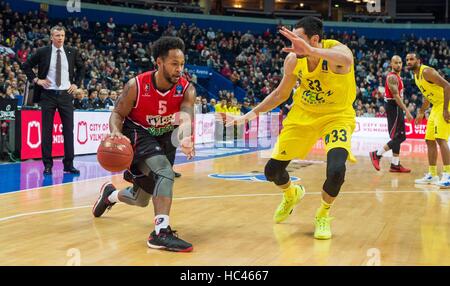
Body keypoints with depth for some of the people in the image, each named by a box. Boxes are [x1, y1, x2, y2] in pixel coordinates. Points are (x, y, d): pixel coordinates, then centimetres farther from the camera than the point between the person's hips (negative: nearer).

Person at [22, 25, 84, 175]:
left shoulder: (72, 52, 4)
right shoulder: (42, 52, -1)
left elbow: (81, 67, 19)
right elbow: (27, 66, 8)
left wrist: (76, 83, 9)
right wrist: (36, 80, -1)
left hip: (66, 94, 2)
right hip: (48, 94, -1)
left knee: (68, 130, 2)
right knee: (47, 130, 2)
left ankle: (69, 164, 9)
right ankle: (47, 164, 9)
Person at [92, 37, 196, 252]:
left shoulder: (187, 89, -20)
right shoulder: (136, 86, -23)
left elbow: (186, 116, -37)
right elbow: (118, 113, -13)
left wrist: (186, 138, -60)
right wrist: (116, 132, -37)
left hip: (164, 136, 4)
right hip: (138, 134, -4)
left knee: (141, 198, 15)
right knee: (165, 173, -33)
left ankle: (110, 194, 48)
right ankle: (161, 232, -35)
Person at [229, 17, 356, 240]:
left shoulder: (337, 50, -27)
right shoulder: (293, 60, -13)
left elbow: (346, 60, -54)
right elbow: (281, 93, 5)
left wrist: (311, 51, -69)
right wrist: (253, 113, -1)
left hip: (337, 115, -4)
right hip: (303, 114, 4)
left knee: (336, 169, -29)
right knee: (272, 171, 3)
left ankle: (323, 215, 3)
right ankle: (291, 195, 40)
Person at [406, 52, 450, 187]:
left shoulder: (427, 71, -17)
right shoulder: (416, 76, 13)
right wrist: (421, 112, 25)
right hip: (436, 105, 10)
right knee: (429, 140, 10)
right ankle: (432, 174, 18)